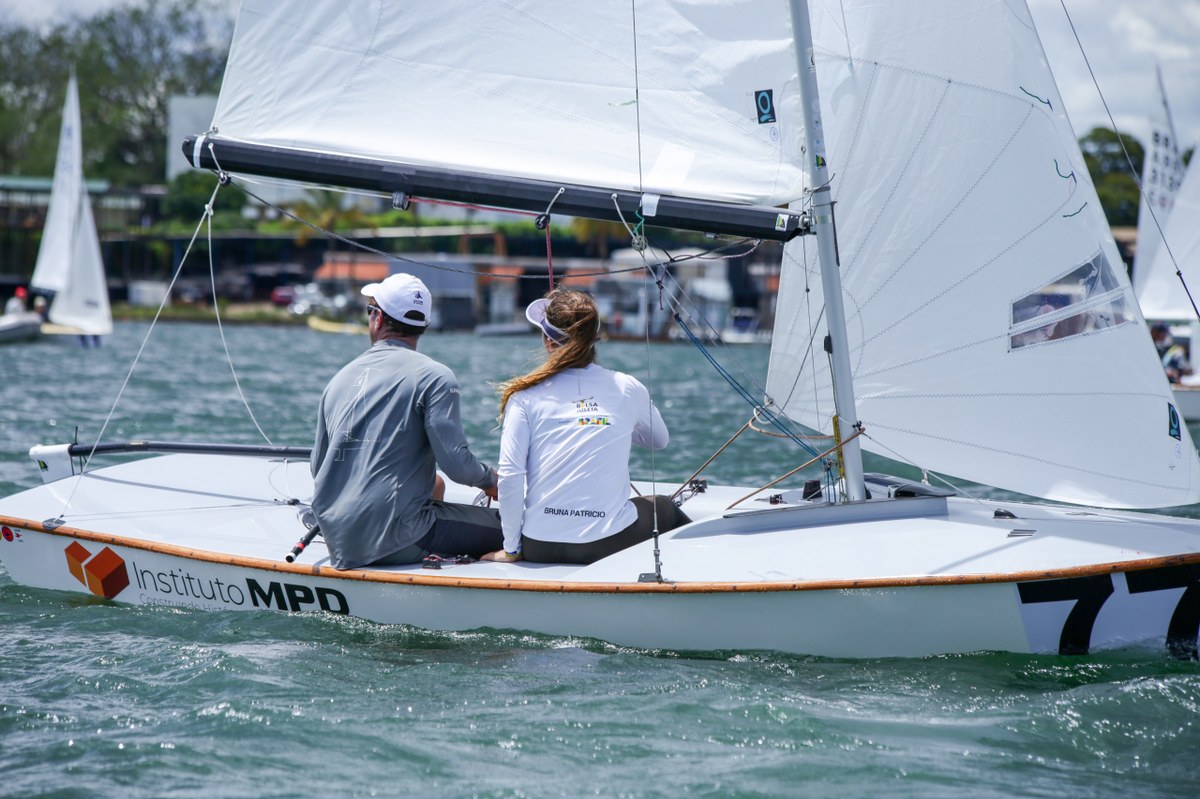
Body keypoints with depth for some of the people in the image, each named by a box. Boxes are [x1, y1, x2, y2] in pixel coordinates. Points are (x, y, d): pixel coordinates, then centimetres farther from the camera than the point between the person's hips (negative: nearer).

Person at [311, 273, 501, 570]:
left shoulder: (340, 378, 13)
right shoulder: (434, 377, -5)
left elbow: (318, 467, 20)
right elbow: (456, 463, -13)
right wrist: (490, 480, 10)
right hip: (395, 539, -7)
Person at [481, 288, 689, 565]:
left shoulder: (526, 394, -3)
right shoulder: (627, 388, 1)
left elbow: (509, 475, -11)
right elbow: (660, 440, 22)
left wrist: (511, 549, -1)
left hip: (539, 548, 0)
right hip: (609, 544, 0)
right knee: (664, 508, 33)